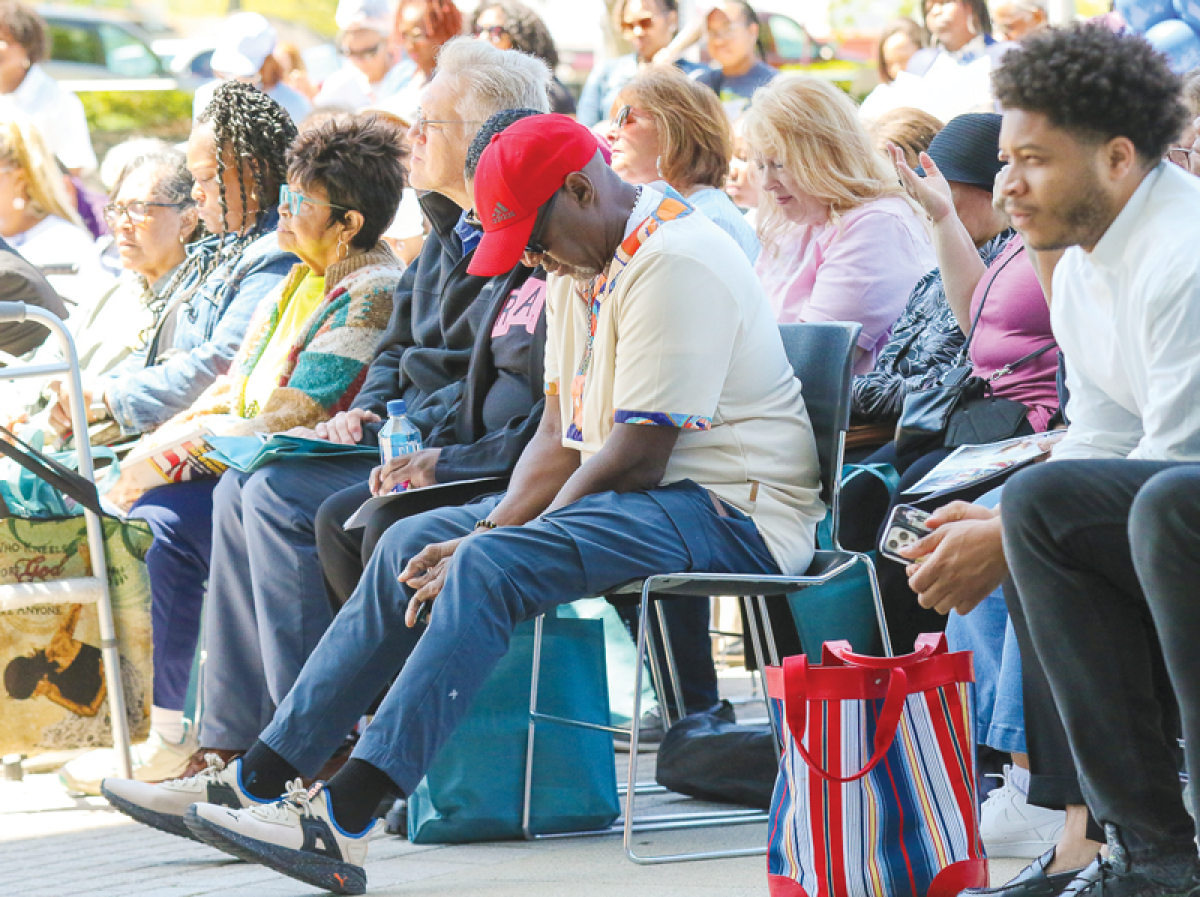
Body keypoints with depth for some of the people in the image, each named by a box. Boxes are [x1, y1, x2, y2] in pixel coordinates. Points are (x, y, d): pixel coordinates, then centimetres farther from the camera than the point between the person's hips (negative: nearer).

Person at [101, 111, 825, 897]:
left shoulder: (674, 264, -18)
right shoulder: (582, 267, 15)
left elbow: (639, 456, -22)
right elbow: (563, 436, 13)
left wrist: (491, 544, -18)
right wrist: (497, 527, -6)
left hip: (729, 509, -10)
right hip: (644, 496, 10)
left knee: (490, 567, -29)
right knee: (412, 544, 5)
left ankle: (346, 818, -34)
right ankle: (259, 779, 3)